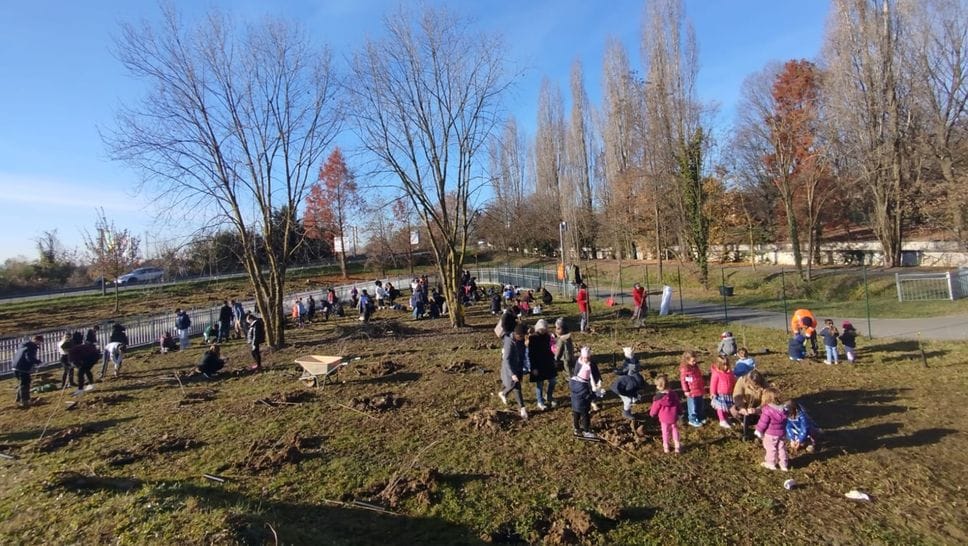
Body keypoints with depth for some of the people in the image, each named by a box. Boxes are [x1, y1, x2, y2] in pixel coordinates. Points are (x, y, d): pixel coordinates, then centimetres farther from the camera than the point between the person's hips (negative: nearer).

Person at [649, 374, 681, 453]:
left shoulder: (658, 397, -23)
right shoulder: (673, 394, -8)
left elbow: (655, 408, -10)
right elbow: (678, 404, 7)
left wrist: (651, 413, 10)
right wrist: (679, 412, 24)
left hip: (664, 418, -4)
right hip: (673, 417, 4)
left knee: (665, 432, 13)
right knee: (674, 430, 20)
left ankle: (666, 447, 25)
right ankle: (677, 446, 24)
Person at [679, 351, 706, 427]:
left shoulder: (696, 367, 4)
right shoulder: (684, 369, -19)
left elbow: (700, 377, 17)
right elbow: (683, 381, -16)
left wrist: (703, 385, 22)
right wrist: (686, 391, -15)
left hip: (700, 390, 7)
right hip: (692, 392, -7)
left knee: (700, 405, 21)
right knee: (693, 406, 4)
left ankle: (700, 417, 36)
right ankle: (693, 420, 16)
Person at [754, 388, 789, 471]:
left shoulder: (767, 410, -26)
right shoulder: (783, 409, -3)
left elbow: (763, 423, -19)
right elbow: (785, 421, 9)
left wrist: (758, 431, -5)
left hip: (770, 434, -6)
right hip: (782, 433, 6)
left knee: (770, 449, 9)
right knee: (781, 448, 17)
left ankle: (771, 464, 21)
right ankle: (783, 465, 25)